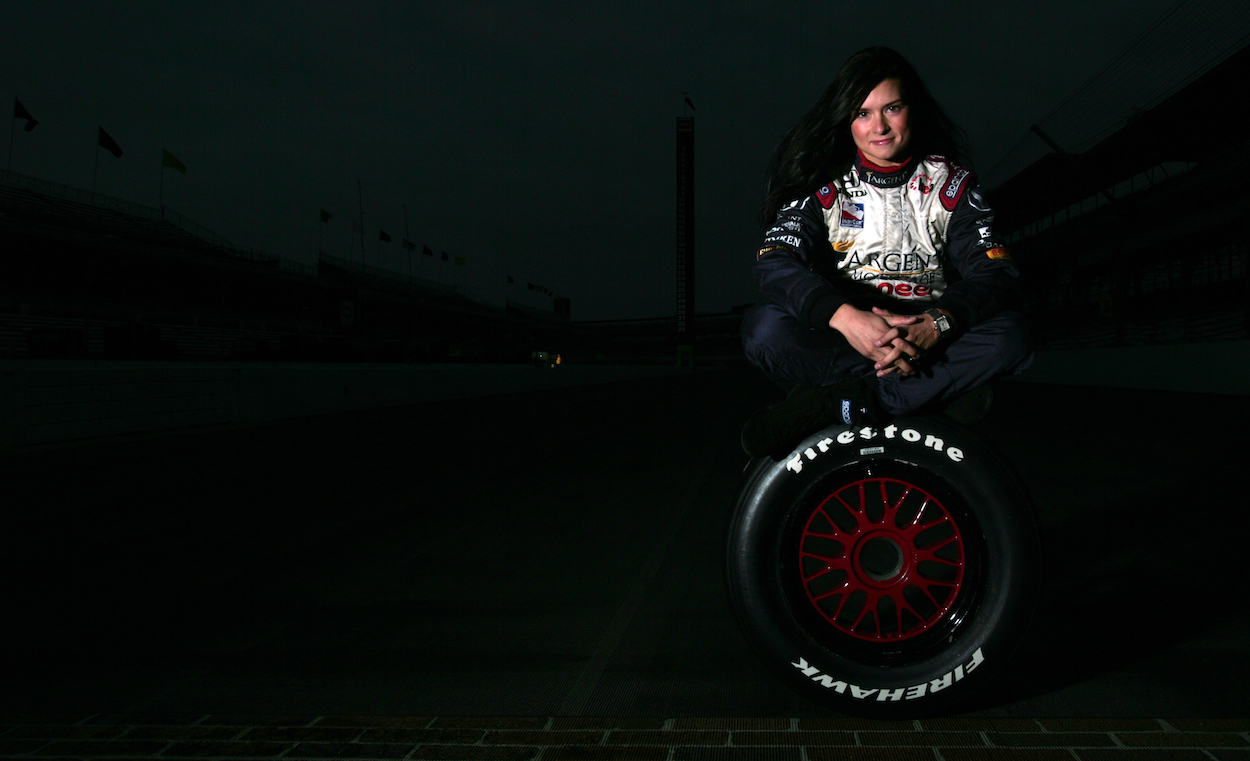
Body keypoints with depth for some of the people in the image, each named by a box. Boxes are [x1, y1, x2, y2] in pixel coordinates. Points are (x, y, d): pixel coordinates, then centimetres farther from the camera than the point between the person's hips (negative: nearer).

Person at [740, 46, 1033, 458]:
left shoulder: (950, 184, 2)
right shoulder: (823, 187, -1)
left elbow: (996, 273, -9)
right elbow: (774, 264, -16)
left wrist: (936, 325, -31)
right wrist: (844, 317, -36)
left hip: (927, 336, 1)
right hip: (841, 341, -1)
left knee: (1008, 336, -29)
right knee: (766, 327, -30)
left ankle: (831, 403, -31)